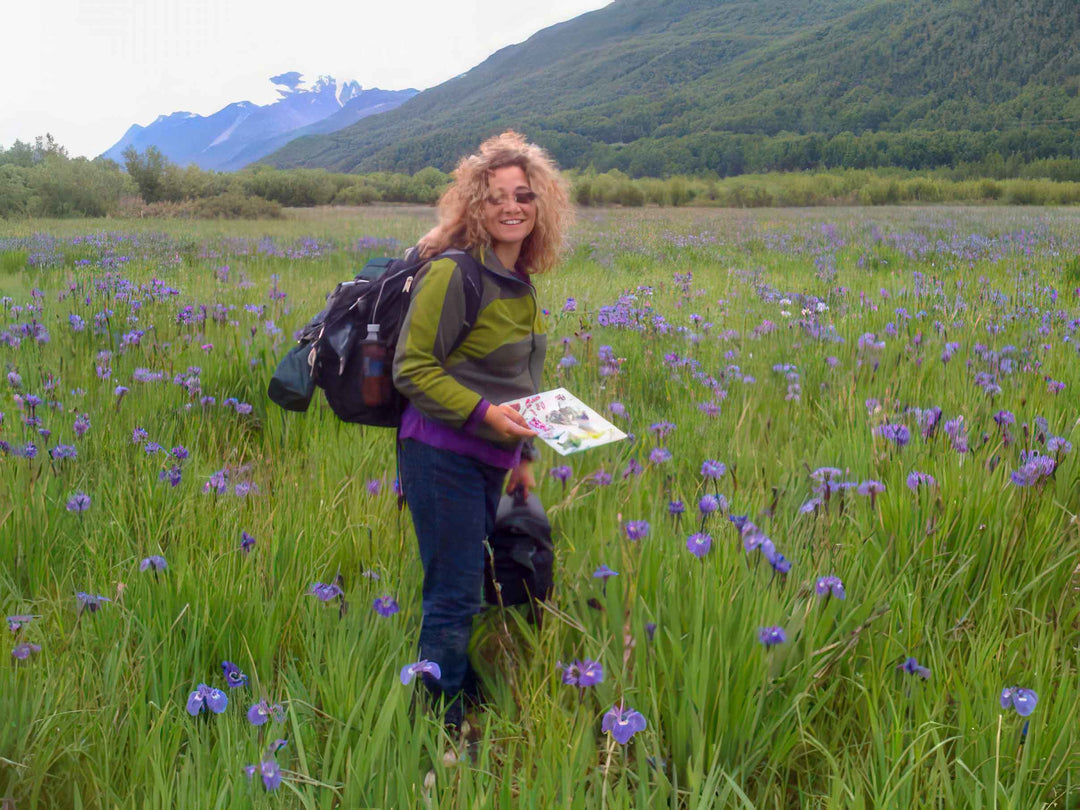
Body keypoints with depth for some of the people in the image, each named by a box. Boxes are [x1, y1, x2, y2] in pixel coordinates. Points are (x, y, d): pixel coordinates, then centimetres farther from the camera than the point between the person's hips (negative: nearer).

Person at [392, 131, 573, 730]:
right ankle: (440, 726, 10)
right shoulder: (454, 273, -15)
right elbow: (412, 369, -15)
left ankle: (463, 699, 33)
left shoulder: (518, 278, 11)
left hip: (487, 461, 8)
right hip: (443, 459, -8)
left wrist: (523, 453, 21)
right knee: (453, 597, -3)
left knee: (461, 589, 19)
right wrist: (484, 413, -25)